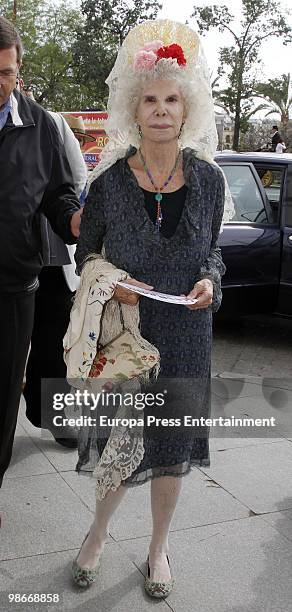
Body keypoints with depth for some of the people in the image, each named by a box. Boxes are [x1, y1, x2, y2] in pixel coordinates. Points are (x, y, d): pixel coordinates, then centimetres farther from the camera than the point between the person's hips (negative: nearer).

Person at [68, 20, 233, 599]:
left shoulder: (207, 178, 0)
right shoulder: (110, 179, -5)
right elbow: (85, 253, 4)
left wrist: (209, 281, -10)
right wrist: (110, 283, -15)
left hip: (184, 334, 2)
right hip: (123, 328, -1)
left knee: (172, 446, 11)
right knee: (119, 444, 7)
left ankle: (158, 548, 36)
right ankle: (98, 531, 39)